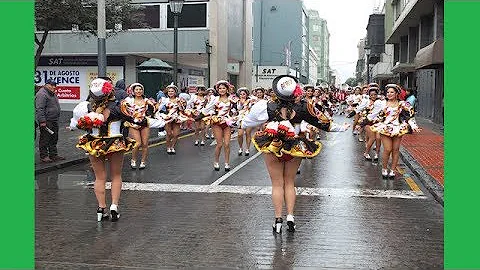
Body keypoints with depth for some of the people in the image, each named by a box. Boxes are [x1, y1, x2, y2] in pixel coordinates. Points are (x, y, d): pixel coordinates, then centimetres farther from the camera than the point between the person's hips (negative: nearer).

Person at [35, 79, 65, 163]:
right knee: (45, 139, -4)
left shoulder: (53, 94, 18)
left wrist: (57, 119, 25)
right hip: (46, 121, -10)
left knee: (54, 139, 13)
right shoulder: (42, 94, -14)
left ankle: (53, 155, 21)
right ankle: (44, 156, 3)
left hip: (54, 121, 10)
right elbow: (39, 109, -20)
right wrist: (42, 121, -24)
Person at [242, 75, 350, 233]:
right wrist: (341, 128, 14)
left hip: (272, 148, -1)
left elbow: (247, 122, 4)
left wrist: (241, 123, 26)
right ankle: (290, 217, 12)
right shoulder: (303, 107, -12)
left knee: (277, 184, 10)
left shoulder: (269, 106, -12)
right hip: (295, 149, 1)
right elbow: (323, 122, -1)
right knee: (290, 183, 17)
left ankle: (278, 220, 11)